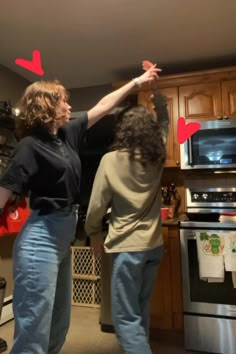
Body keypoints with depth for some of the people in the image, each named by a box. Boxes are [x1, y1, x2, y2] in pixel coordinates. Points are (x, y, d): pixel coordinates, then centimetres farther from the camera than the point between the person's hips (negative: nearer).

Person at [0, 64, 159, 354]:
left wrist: (137, 81, 25)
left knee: (59, 327, 20)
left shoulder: (66, 134, 9)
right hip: (40, 240, -8)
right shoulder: (30, 145, -12)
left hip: (63, 239, 8)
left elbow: (102, 107, 17)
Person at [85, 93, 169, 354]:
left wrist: (94, 234, 8)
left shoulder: (110, 160, -11)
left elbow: (97, 204, -7)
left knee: (126, 318, 3)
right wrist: (157, 97, 17)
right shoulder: (157, 156, 1)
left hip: (127, 246, -6)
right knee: (141, 308, 21)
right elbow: (164, 123, 20)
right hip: (153, 244, 6)